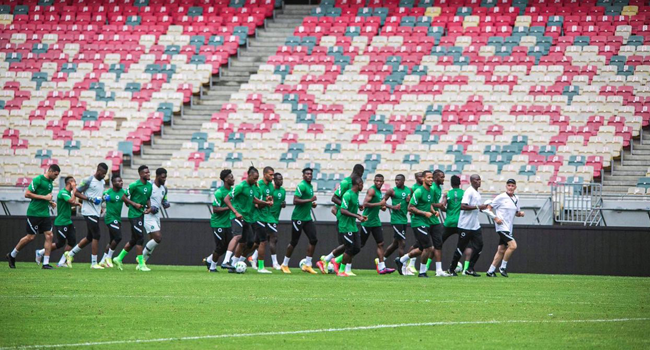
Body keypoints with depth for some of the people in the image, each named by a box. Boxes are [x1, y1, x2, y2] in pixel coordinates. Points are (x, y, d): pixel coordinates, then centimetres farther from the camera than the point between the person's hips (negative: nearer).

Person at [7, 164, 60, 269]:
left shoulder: (50, 182, 15)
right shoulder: (38, 180, -11)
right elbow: (27, 194, -16)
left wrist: (50, 202, 9)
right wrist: (44, 197, -18)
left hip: (45, 213, 8)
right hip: (34, 213, -8)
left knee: (49, 235, -5)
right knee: (31, 237, -3)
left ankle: (46, 263, -4)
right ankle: (12, 255, 17)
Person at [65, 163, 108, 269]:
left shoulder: (102, 182, 16)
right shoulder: (88, 180, -10)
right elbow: (76, 193, -8)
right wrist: (89, 199, -18)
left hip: (96, 213, 9)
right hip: (89, 212, -9)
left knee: (90, 237, 13)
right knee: (96, 236, -10)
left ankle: (70, 254, 25)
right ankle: (94, 263, -6)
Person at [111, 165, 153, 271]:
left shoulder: (149, 186, 9)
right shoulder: (135, 185, -13)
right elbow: (124, 197, -8)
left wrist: (149, 207, 4)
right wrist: (135, 204, -17)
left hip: (141, 214, 8)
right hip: (134, 214, -8)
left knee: (134, 240, 14)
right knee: (140, 238, -10)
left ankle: (119, 259, 27)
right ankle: (141, 264, -6)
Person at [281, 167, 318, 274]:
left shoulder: (310, 186, 15)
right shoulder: (301, 186, -14)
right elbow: (295, 201, -23)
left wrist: (312, 204, 9)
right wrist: (309, 200, -23)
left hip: (307, 217, 8)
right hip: (298, 217, -8)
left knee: (313, 240, -2)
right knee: (294, 242, -1)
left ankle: (307, 265, 3)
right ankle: (285, 265, 13)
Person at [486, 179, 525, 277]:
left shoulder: (516, 199, 12)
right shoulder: (501, 197, -8)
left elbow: (516, 213, 23)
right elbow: (489, 207, -5)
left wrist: (520, 213, 0)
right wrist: (495, 218, -17)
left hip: (508, 228, 8)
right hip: (501, 227, -8)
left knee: (501, 250, 8)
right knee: (513, 245, -18)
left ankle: (491, 271, 14)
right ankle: (503, 267, -5)